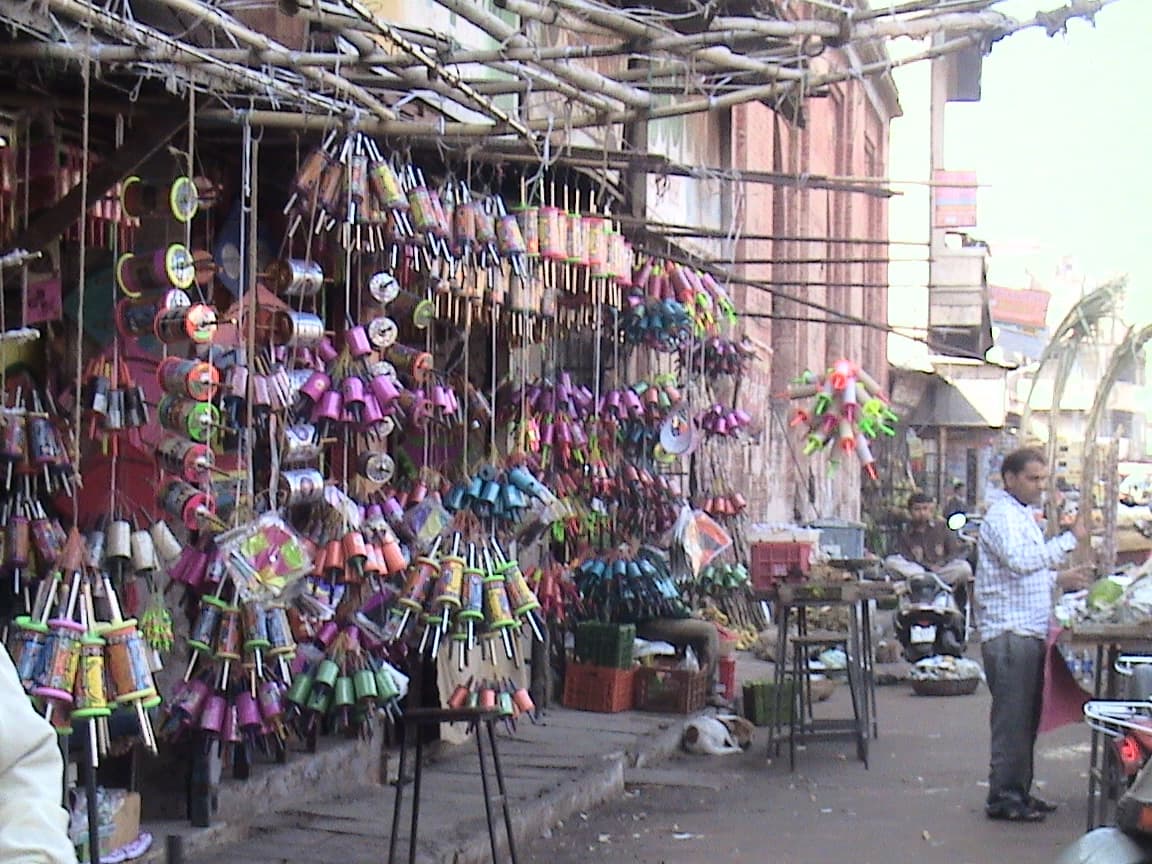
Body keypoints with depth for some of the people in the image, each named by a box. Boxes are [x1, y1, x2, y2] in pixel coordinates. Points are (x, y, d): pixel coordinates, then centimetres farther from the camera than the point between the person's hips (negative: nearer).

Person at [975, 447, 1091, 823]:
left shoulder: (1024, 516, 21)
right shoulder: (1002, 516, -11)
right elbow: (1020, 560, -29)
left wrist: (1058, 580, 17)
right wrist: (1070, 539, -28)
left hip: (1030, 632, 10)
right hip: (1008, 633, -10)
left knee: (1027, 717, 12)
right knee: (1012, 717, -9)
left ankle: (1018, 792, 19)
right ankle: (1003, 797, -5)